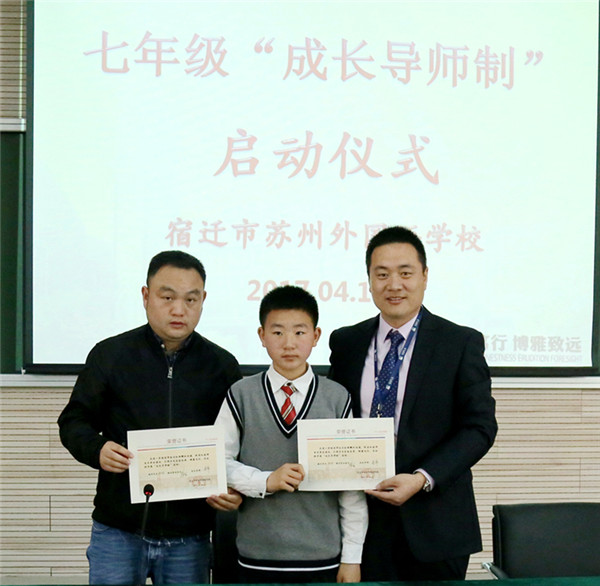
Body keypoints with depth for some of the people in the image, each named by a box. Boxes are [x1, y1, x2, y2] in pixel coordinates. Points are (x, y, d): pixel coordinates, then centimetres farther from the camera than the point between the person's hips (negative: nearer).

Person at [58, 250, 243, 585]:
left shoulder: (223, 366, 6)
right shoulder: (111, 354, 3)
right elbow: (74, 421, 7)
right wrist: (97, 450, -14)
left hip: (189, 537, 1)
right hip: (118, 531, -1)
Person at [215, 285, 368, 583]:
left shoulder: (337, 399, 0)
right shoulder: (242, 396, 0)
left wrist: (352, 557, 1)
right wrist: (266, 481, -15)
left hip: (322, 560, 0)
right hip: (258, 559, 0)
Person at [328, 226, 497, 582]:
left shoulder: (462, 343, -2)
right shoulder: (346, 343, 8)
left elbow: (480, 426, -6)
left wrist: (423, 479, -17)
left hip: (435, 525, -2)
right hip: (363, 517, 2)